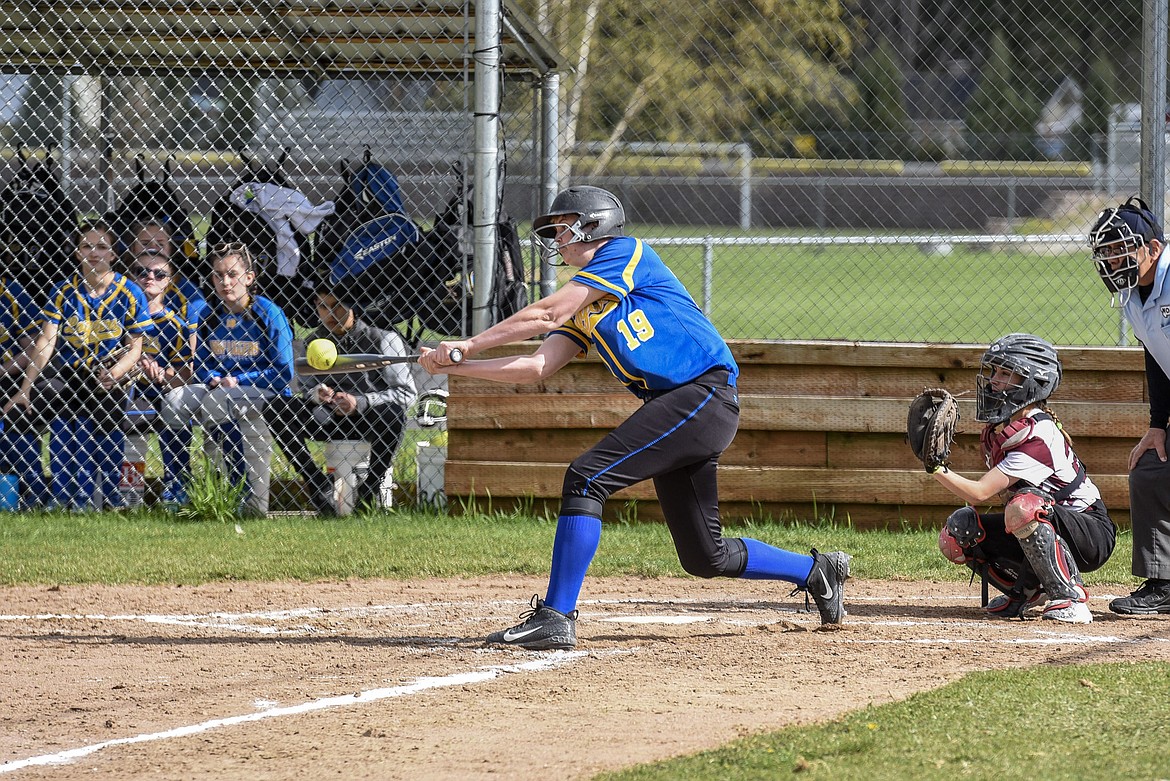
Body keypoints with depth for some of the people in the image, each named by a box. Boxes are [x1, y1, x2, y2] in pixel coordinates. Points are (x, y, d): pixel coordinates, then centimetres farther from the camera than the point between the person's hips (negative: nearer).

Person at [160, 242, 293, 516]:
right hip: (218, 389, 5)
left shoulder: (269, 314, -9)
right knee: (173, 404, -19)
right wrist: (213, 379, -13)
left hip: (263, 395, -5)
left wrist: (237, 381, -17)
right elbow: (201, 365, 11)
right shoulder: (208, 316, 5)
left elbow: (283, 374, -11)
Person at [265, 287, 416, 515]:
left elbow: (406, 393, -11)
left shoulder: (383, 338, -8)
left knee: (391, 411, -39)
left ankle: (372, 485, -17)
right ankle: (319, 485, -16)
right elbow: (303, 387, 9)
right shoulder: (316, 341, 6)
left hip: (370, 421, -4)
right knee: (274, 410, -17)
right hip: (332, 421, 4)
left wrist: (360, 402, -24)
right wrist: (316, 394, -17)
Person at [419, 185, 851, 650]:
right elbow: (536, 367, 11)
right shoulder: (581, 308, 23)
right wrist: (455, 365, 2)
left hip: (706, 394, -9)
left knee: (586, 478, -18)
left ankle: (555, 617, -20)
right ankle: (815, 571, 31)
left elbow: (548, 314, -8)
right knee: (704, 557, 12)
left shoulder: (626, 254, 0)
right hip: (675, 409, 9)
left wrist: (469, 344, -4)